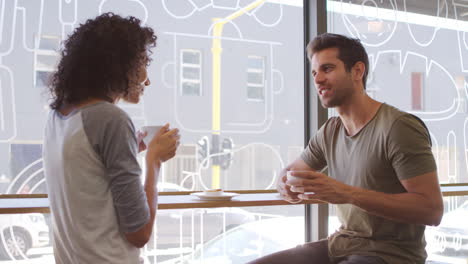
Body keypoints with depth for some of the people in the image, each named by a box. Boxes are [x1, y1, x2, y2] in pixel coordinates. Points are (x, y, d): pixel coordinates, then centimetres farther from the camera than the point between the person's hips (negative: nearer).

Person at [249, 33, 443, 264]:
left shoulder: (399, 127, -16)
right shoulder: (329, 132, 6)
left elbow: (432, 210, -20)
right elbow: (291, 171, 19)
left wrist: (348, 193, -28)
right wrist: (286, 186, -7)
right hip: (340, 244, 7)